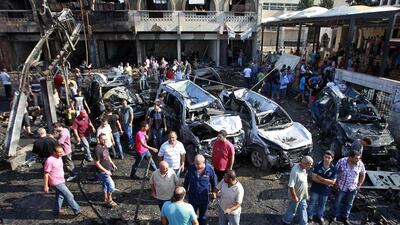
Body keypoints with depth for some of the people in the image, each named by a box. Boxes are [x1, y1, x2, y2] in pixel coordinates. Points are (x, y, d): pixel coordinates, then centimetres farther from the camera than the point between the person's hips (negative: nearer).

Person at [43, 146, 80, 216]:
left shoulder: (59, 158, 4)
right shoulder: (50, 161, -23)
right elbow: (46, 174, -19)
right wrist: (45, 186, -16)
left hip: (61, 181, 9)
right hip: (56, 183, -9)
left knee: (60, 196, 22)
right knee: (69, 196, -2)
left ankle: (56, 212, 39)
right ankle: (77, 210, 10)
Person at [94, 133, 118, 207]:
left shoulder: (105, 146, 0)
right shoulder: (98, 149, -26)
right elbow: (96, 163, -23)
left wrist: (112, 164, 10)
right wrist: (106, 171, -22)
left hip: (107, 170, 8)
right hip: (102, 172, -8)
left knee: (105, 185, 21)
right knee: (111, 185, -5)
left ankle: (106, 199, 37)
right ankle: (109, 200, 14)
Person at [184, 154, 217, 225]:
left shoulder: (209, 168, -22)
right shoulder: (191, 167, -19)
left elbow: (213, 181, -5)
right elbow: (186, 180, -3)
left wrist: (214, 192, 7)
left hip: (204, 196, -1)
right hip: (192, 195, 1)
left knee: (203, 214, 23)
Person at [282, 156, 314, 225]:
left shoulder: (303, 168, -8)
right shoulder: (295, 171, -36)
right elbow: (291, 186, -30)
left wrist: (306, 187, 18)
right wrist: (294, 197, -22)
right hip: (296, 195, -8)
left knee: (303, 209, 22)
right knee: (292, 210, 15)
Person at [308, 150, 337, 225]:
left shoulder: (333, 169, -14)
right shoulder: (318, 165, -19)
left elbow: (333, 182, -15)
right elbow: (314, 178, -19)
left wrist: (320, 178, -21)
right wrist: (326, 182, -20)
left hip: (325, 190, 2)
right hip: (315, 189, -1)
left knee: (322, 205, 22)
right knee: (312, 203, 14)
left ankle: (320, 217, 45)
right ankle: (309, 216, 35)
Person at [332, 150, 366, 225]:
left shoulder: (360, 164, -15)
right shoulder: (341, 161, -22)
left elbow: (362, 175, 4)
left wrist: (359, 185, 2)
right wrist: (335, 183, -8)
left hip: (353, 188, 2)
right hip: (341, 186, -2)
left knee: (349, 203, 18)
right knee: (338, 202, 13)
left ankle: (344, 217, 37)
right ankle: (335, 216, 33)